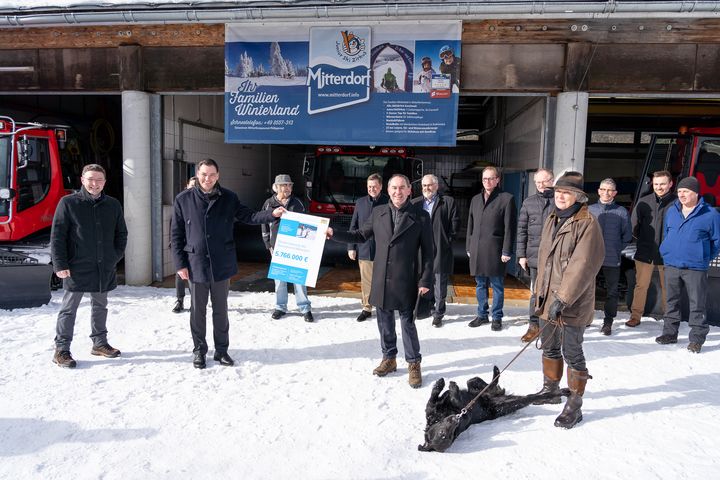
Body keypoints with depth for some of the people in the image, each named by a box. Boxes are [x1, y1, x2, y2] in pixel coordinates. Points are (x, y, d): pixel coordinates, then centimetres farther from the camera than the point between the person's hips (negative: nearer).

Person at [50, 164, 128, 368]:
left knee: (100, 306, 16)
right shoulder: (68, 203, -5)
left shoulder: (113, 205, 6)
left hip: (105, 268, 4)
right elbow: (57, 236, -6)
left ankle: (99, 343, 29)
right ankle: (61, 349, 13)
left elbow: (121, 234, 14)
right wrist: (60, 265, -11)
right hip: (76, 268, -4)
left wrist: (115, 257, 4)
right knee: (69, 308, 3)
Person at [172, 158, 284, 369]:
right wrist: (180, 264, -4)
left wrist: (272, 214, -14)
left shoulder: (228, 198, 0)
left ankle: (221, 350, 26)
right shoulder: (183, 199, -3)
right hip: (196, 265, -1)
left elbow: (248, 216, 3)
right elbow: (176, 234, 0)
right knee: (197, 310, 10)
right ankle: (199, 350, 26)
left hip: (222, 265, 1)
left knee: (221, 310, 12)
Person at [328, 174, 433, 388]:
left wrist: (425, 281, -7)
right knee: (385, 323, 15)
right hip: (381, 280, 4)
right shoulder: (378, 213, 6)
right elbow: (360, 235, 15)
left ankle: (413, 364, 20)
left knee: (408, 324, 4)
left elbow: (427, 251, -3)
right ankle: (389, 359, 32)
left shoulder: (420, 216, -4)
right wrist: (334, 234, 5)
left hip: (406, 282, -4)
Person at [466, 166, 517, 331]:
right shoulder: (476, 199, 15)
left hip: (494, 250, -5)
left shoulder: (506, 198, -3)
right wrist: (468, 247, 13)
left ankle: (497, 318, 16)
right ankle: (482, 315, 25)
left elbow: (509, 227, -7)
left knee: (497, 286, 4)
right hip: (477, 250, 5)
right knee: (480, 285, 13)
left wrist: (506, 251, -11)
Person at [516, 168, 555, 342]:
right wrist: (521, 254, 4)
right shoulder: (529, 202, 9)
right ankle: (534, 325, 18)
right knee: (536, 293, 8)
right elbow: (521, 230, 9)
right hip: (535, 256, 2)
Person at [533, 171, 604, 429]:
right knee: (549, 348, 21)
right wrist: (540, 292, 17)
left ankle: (574, 406, 16)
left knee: (572, 353, 2)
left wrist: (563, 299, -24)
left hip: (573, 304, -7)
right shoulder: (551, 220, 10)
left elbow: (582, 266, -21)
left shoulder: (587, 224, -14)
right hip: (548, 300, 7)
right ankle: (550, 388, 41)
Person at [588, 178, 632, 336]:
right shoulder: (590, 210, 3)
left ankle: (608, 322, 19)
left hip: (612, 260, -1)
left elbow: (627, 236, 7)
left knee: (611, 292, 7)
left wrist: (616, 249, 2)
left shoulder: (622, 212, 0)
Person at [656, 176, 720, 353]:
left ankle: (696, 338, 11)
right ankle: (670, 333, 24)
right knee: (671, 301, 13)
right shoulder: (671, 211, 7)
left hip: (695, 267, -4)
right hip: (671, 265, 4)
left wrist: (705, 258, 0)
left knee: (697, 305, 1)